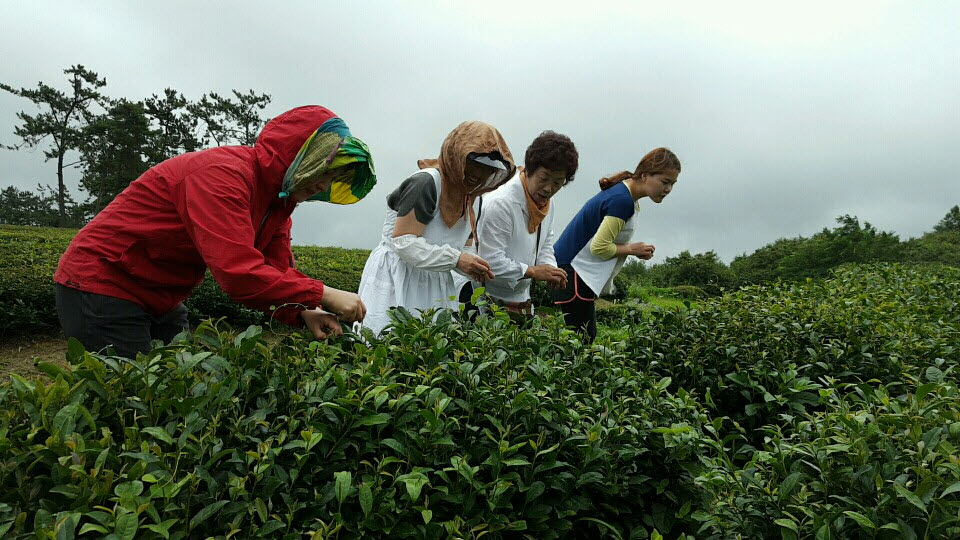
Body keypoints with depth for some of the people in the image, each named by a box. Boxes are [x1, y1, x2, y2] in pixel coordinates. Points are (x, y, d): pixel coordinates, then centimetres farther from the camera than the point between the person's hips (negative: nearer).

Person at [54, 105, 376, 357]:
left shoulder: (279, 202, 3)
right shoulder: (225, 173, -27)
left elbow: (277, 273, -4)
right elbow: (238, 273, -37)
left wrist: (304, 314, -23)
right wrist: (321, 295, -34)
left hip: (160, 302, 9)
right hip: (102, 287, -9)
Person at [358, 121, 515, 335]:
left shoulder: (466, 194, 10)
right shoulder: (426, 182, -16)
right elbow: (403, 241, -22)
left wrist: (473, 267, -1)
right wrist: (456, 259, -24)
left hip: (434, 284, 8)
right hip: (397, 280, -8)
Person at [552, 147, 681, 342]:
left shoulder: (623, 192, 12)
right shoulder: (622, 200, -19)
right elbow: (599, 247, -21)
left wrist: (635, 250, 3)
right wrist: (632, 249, -7)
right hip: (573, 271, -10)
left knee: (587, 336, 11)